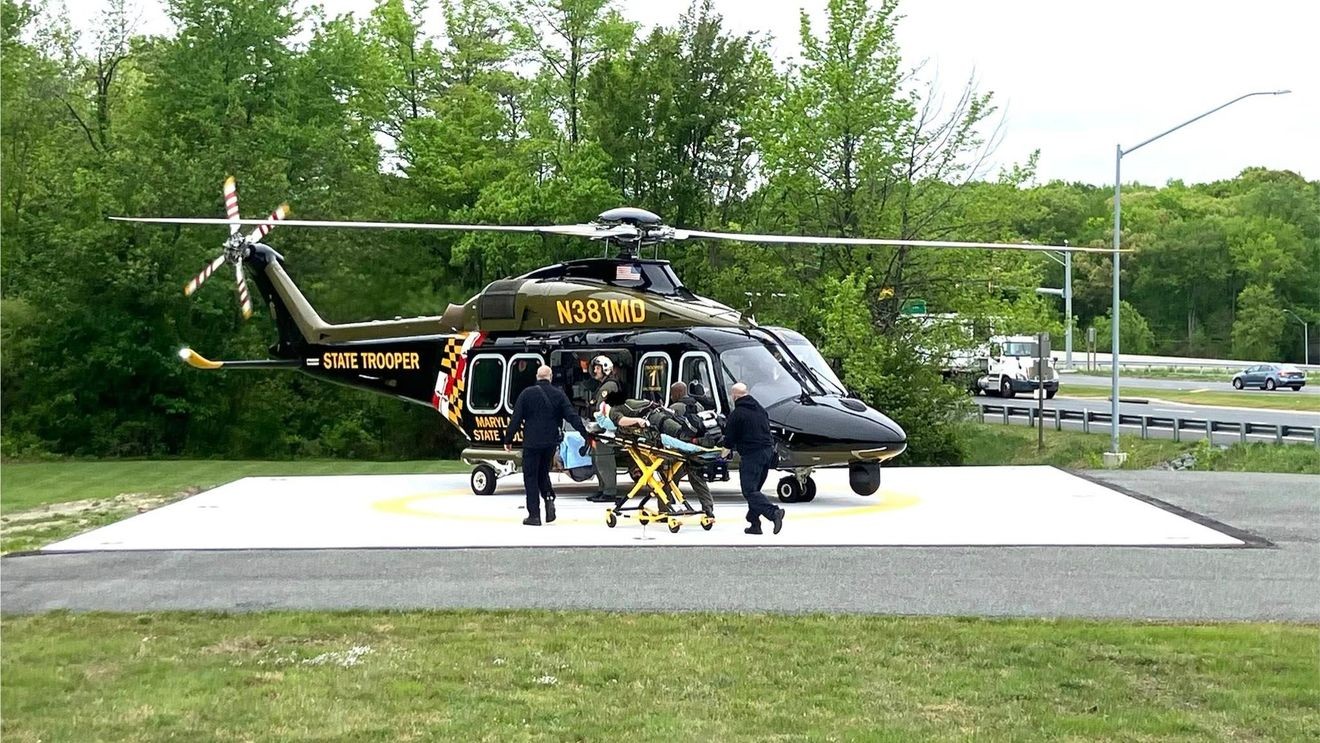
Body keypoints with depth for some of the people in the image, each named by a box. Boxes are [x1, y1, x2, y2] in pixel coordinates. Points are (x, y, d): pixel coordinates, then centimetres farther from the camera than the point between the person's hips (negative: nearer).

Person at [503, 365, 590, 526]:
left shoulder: (527, 393, -5)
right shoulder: (559, 394, 1)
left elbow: (516, 419, -5)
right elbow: (572, 417, -3)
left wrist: (508, 440, 3)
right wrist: (586, 435, 0)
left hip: (532, 442, -3)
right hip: (551, 442, 3)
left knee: (531, 477, 4)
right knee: (543, 472, 22)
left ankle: (534, 515, 1)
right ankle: (549, 498, -3)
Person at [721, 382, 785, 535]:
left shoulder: (736, 414, -6)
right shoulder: (761, 410, 17)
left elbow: (729, 440, -1)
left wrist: (724, 455, 16)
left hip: (752, 455, -8)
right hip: (768, 451, 8)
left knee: (749, 491, -7)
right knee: (754, 489, 15)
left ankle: (774, 512, -26)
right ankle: (754, 523, 12)